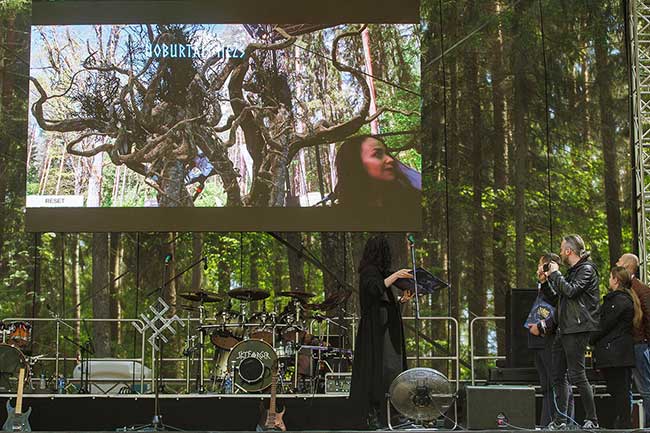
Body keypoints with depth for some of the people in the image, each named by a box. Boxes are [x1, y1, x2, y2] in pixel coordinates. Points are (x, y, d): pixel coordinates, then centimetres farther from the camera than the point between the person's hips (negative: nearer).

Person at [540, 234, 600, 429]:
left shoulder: (587, 269, -6)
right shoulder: (571, 271, 22)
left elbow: (571, 291, -21)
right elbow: (555, 298, 26)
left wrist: (555, 274, -9)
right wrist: (545, 280, 14)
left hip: (577, 329, -10)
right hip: (563, 329, 10)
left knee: (576, 375, -10)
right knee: (558, 376, 7)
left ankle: (592, 419, -5)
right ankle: (560, 420, 10)